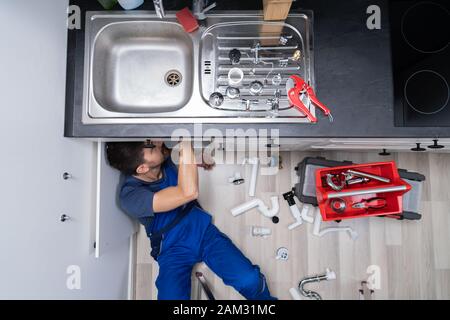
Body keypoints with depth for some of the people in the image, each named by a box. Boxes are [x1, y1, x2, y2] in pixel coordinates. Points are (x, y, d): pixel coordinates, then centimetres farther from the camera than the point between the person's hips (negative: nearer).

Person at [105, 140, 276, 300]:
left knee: (250, 280, -18)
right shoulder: (130, 195, -25)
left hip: (204, 231, 4)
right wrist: (185, 144, -38)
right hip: (173, 250, -3)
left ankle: (265, 298, 14)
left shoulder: (164, 157, -9)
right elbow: (189, 192, -37)